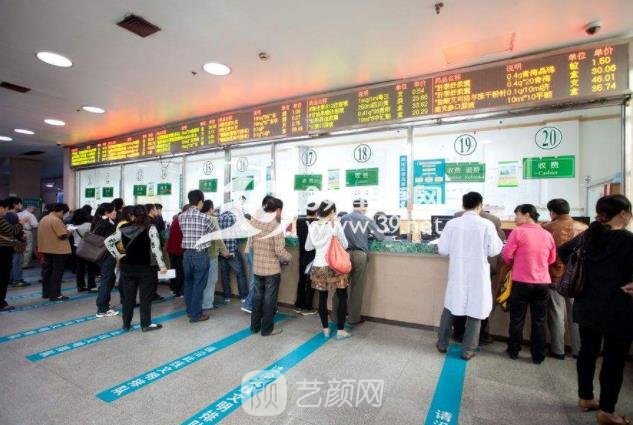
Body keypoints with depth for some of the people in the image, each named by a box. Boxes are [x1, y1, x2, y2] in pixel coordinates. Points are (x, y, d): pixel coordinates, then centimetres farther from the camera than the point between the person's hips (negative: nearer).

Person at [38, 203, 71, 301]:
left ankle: (46, 293, 24)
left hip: (46, 249, 9)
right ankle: (55, 295, -1)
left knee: (47, 271, 16)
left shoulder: (43, 219, 12)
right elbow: (63, 235, -22)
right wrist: (69, 232, -3)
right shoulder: (56, 220, -18)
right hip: (58, 250, -9)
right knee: (57, 272, -3)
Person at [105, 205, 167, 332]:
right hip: (145, 267, -4)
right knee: (145, 296, 5)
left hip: (127, 266, 4)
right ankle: (146, 324, 12)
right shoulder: (150, 228, -9)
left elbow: (107, 241, 5)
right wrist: (161, 265, -14)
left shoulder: (124, 228, 4)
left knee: (128, 296, 13)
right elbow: (156, 247, -17)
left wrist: (117, 255, 8)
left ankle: (126, 324, 22)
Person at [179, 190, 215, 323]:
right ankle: (195, 315, 12)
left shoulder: (181, 216, 1)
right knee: (198, 285, 4)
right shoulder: (204, 217, -12)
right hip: (201, 254, -5)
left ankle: (190, 310, 30)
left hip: (187, 253, 5)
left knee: (188, 283, 17)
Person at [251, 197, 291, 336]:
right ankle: (267, 329, 20)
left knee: (258, 296, 18)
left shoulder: (254, 222, -1)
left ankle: (255, 326, 30)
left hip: (257, 267, 6)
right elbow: (279, 251, -21)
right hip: (272, 268, -6)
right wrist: (289, 257, -2)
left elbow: (252, 244, 10)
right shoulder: (276, 226, -19)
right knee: (269, 299, 8)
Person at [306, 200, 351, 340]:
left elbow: (308, 247, 8)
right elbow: (345, 245, -1)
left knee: (322, 298, 14)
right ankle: (340, 331, 16)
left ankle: (325, 329, 25)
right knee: (342, 298, 11)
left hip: (318, 267, 3)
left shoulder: (313, 226, 0)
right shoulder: (335, 224, -9)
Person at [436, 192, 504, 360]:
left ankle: (442, 343, 27)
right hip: (478, 275, -1)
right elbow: (493, 251, -6)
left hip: (457, 274, 2)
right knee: (475, 311, 11)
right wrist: (499, 241, 13)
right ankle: (467, 350, 20)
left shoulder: (452, 223, -6)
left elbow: (443, 249, -4)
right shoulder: (487, 224, -10)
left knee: (450, 307, 17)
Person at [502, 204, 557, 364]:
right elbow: (552, 259, 15)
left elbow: (507, 255, -8)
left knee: (517, 318, 9)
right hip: (543, 283, 4)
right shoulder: (547, 235, 4)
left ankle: (513, 351, 20)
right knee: (539, 320, 12)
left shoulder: (518, 232, -10)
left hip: (521, 282, -4)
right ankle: (538, 356, 20)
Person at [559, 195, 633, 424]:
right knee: (614, 360, 8)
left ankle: (585, 398, 31)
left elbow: (562, 252, 15)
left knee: (587, 351, 17)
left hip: (586, 306, 6)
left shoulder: (587, 236, 2)